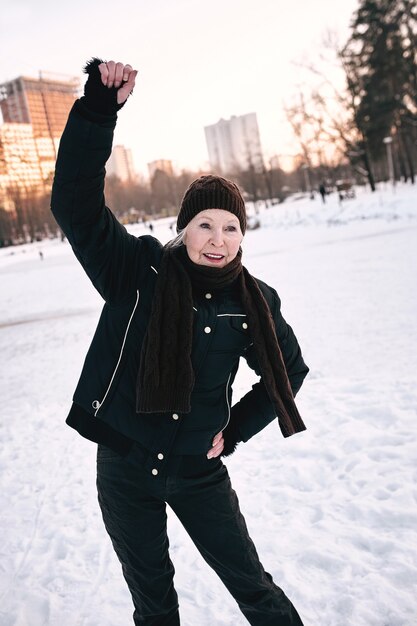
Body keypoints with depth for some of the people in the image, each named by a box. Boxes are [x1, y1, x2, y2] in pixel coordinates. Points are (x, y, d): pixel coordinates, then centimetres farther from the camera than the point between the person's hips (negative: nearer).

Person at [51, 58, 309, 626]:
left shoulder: (255, 303, -9)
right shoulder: (138, 271, -14)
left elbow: (290, 369, 7)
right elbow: (74, 203, -25)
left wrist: (236, 430, 0)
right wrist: (99, 108, -35)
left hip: (198, 470, 1)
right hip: (124, 465, 0)